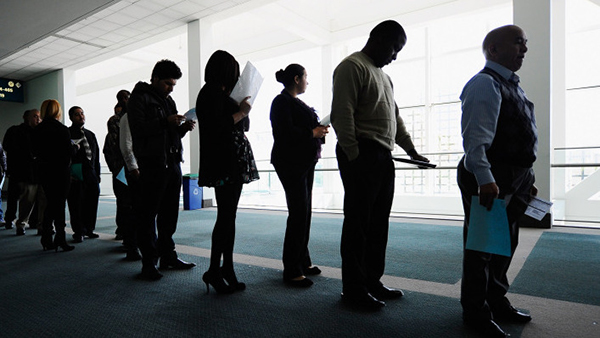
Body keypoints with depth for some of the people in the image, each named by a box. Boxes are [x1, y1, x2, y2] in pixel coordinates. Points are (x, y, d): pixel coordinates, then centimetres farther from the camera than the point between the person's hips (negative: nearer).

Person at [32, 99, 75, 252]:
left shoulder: (37, 130, 5)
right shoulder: (62, 129, -12)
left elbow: (35, 151, 8)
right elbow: (69, 151, -14)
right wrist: (75, 146, 6)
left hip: (44, 171, 6)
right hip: (60, 170, -6)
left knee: (51, 203, 15)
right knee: (60, 204, 1)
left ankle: (46, 239, 17)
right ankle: (60, 238, 3)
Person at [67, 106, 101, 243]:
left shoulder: (90, 134, 18)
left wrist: (97, 174, 15)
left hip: (91, 174, 6)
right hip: (75, 175, -5)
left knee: (92, 201, 7)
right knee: (76, 204, -1)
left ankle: (89, 229, 21)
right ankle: (79, 232, 11)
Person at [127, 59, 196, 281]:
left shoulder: (168, 100, 22)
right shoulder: (140, 98, -2)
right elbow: (138, 128, -15)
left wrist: (183, 128, 3)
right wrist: (166, 122, -21)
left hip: (173, 163, 8)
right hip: (152, 164, -8)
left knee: (169, 214, 12)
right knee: (148, 216, -1)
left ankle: (168, 256, 23)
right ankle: (148, 263, 6)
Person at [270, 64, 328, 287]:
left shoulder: (295, 102, 20)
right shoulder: (281, 102, -9)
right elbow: (286, 133, -20)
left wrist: (319, 130, 6)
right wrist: (313, 133, -15)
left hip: (305, 162, 10)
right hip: (291, 163, -10)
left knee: (304, 212, 12)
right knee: (298, 213, -10)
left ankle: (303, 261, 23)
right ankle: (291, 271, -3)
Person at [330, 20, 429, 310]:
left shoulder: (383, 75, 26)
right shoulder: (352, 66, -4)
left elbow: (395, 117, 26)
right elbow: (341, 115, -15)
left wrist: (410, 149, 19)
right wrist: (353, 155, -18)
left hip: (383, 156, 9)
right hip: (362, 155, -9)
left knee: (378, 224, 11)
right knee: (358, 223, -3)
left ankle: (372, 282, 23)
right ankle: (353, 289, 8)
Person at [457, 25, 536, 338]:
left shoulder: (511, 86, 20)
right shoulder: (485, 84, -12)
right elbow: (476, 138, -24)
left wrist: (525, 179, 20)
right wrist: (485, 179, -32)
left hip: (514, 180, 11)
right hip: (491, 180, -10)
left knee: (505, 242, 20)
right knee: (482, 244, 0)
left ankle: (496, 301, 38)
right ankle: (476, 313, 15)